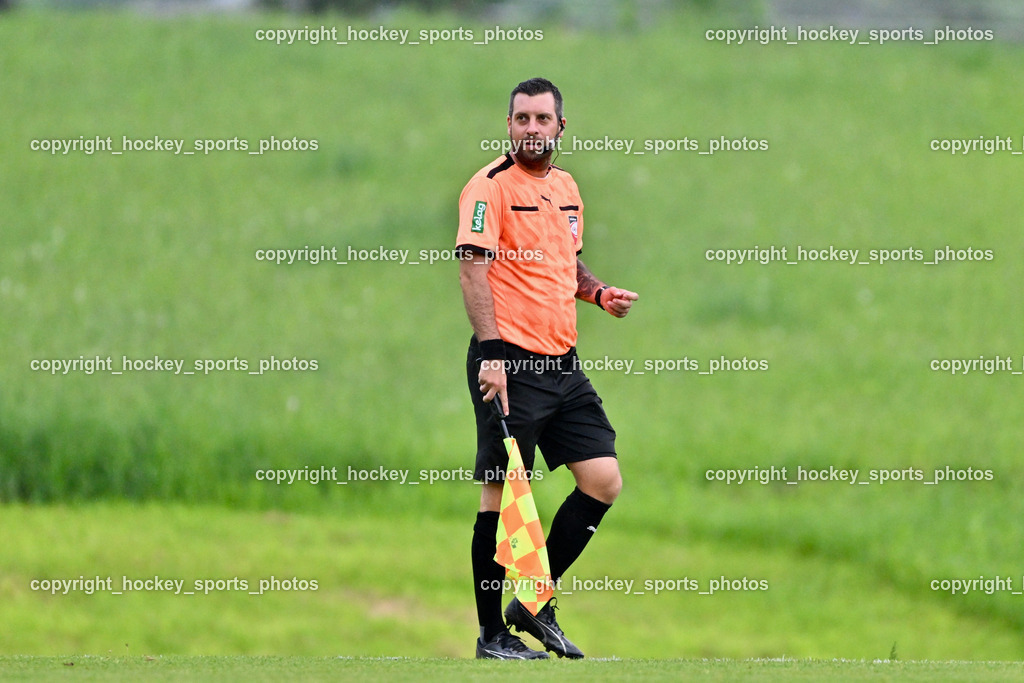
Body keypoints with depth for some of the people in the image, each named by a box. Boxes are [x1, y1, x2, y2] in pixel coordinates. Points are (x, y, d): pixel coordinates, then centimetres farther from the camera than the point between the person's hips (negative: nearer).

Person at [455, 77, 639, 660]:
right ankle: (491, 633, 5)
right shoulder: (491, 186, -8)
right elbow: (473, 268, -16)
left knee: (604, 480, 2)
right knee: (502, 495, -4)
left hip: (564, 365, 7)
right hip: (509, 364, -7)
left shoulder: (567, 188, 15)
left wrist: (600, 293, 9)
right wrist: (491, 351, -25)